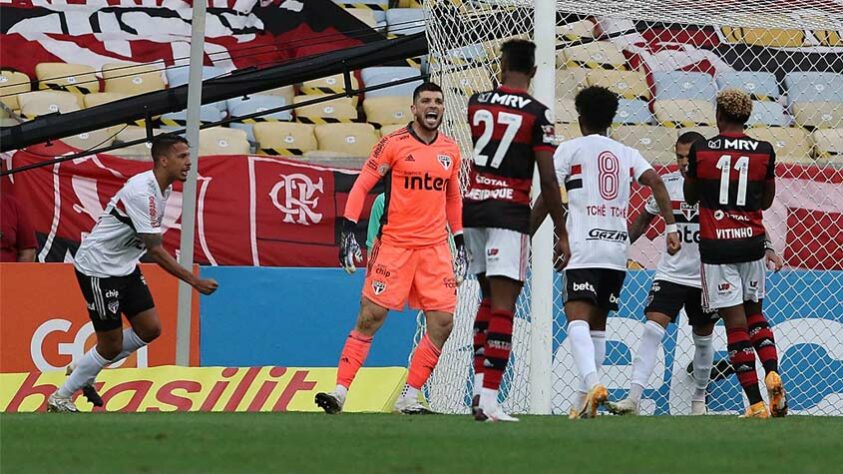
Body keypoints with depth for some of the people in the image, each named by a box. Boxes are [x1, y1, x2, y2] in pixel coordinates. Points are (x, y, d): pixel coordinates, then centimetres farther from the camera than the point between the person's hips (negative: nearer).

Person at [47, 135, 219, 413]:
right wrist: (194, 281, -30)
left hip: (125, 266, 9)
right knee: (111, 345, -3)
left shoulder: (163, 187, 2)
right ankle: (59, 399, 13)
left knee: (150, 329, 6)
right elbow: (156, 251, -29)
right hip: (98, 268, -9)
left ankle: (83, 369, 22)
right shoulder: (142, 192, -28)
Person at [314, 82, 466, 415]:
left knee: (443, 322, -4)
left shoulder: (451, 151, 10)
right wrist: (348, 231, -12)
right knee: (370, 316, -8)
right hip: (394, 244, -4)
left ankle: (408, 397, 6)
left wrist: (460, 243, 20)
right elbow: (361, 186, -3)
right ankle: (340, 391, -4)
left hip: (435, 248, 4)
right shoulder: (394, 144, -4)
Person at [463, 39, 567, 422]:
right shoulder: (537, 113, -8)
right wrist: (561, 231, -4)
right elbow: (548, 180, -10)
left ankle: (479, 388, 15)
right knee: (503, 306, -7)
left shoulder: (477, 102, 5)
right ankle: (489, 400, -15)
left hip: (474, 206, 5)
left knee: (489, 299, 19)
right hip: (510, 214, -5)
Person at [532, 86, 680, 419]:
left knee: (577, 319, -15)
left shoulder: (570, 149, 5)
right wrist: (671, 227, -1)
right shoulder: (627, 153, 17)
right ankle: (586, 400, 10)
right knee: (597, 324, 13)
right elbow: (655, 181, 2)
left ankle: (592, 383, -38)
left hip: (583, 248, -5)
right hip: (617, 248, 5)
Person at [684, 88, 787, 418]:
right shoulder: (763, 152, -1)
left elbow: (690, 198, 9)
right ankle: (773, 373, -3)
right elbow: (766, 202, 11)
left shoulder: (700, 151, -6)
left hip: (716, 245, -3)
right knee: (754, 313, 21)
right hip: (752, 242, 3)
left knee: (735, 321, -3)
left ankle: (756, 404, -6)